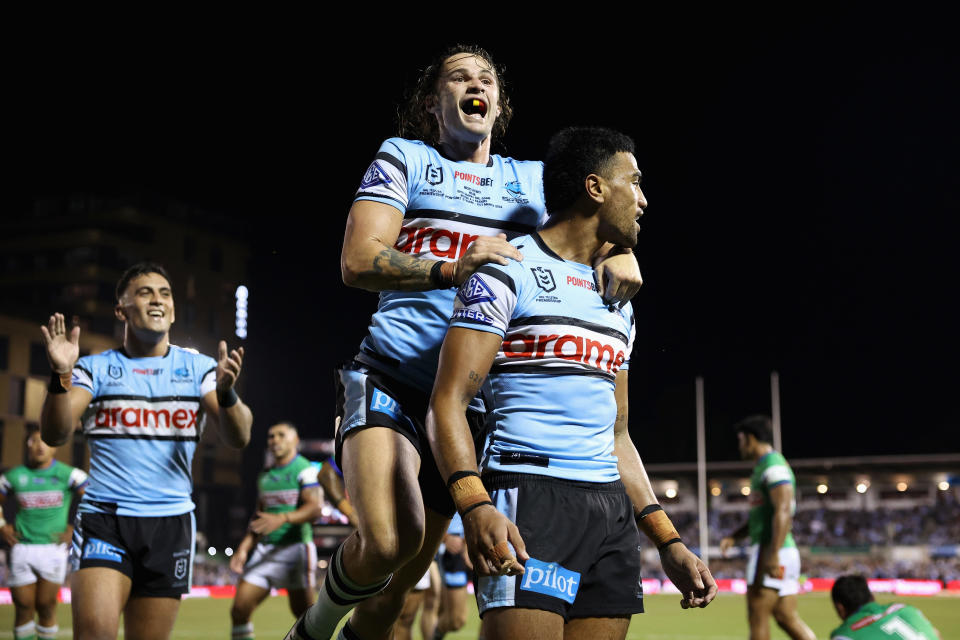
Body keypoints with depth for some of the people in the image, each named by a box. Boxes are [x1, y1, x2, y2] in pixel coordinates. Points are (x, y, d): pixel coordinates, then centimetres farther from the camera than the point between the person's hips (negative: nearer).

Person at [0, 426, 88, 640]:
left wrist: (74, 529, -5)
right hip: (21, 548, 2)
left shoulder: (68, 474, -1)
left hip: (53, 548, -2)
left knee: (46, 605, 1)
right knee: (23, 607, 2)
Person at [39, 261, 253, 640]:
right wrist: (62, 376, -24)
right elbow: (55, 435, -7)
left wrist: (225, 392, -25)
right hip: (103, 519, -1)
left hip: (171, 523, 2)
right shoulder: (95, 368, 5)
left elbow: (238, 438, -5)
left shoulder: (199, 368, 7)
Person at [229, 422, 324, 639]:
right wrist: (244, 547, 12)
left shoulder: (305, 470, -3)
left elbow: (314, 508, -16)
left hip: (295, 547, -6)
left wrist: (282, 519, -31)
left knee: (304, 612, -1)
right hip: (265, 549, 6)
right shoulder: (264, 476, 19)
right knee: (240, 608, -4)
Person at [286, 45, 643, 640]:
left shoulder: (534, 179, 16)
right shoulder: (403, 158, 7)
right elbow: (358, 261, -6)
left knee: (400, 582, 8)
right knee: (390, 540, -27)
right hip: (390, 380, -4)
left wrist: (618, 253, -10)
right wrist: (452, 269, -22)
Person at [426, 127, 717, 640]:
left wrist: (667, 541, 18)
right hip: (529, 497, -7)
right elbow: (448, 401, -10)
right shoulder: (507, 273, -2)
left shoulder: (619, 303, 22)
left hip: (612, 511, 7)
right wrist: (475, 507, -26)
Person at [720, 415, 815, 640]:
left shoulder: (774, 467, -12)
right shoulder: (763, 467, 20)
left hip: (772, 552, -10)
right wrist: (735, 536, 21)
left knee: (757, 619, -5)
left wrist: (773, 554, -27)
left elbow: (783, 512, -22)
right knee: (787, 618, 8)